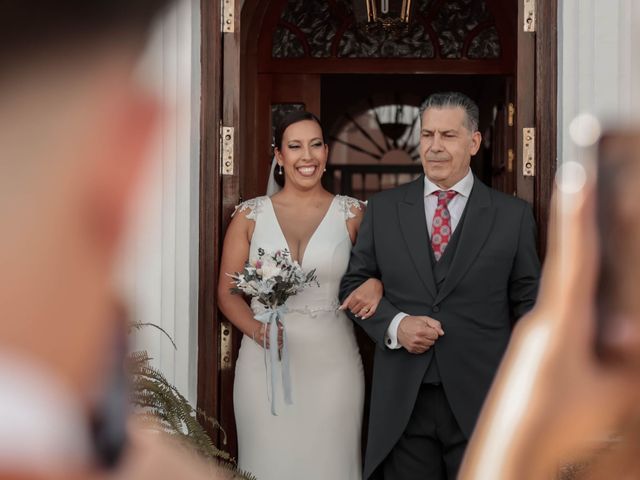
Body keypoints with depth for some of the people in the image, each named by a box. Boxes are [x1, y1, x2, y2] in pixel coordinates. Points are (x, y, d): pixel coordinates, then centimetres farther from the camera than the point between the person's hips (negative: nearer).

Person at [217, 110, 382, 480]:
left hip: (332, 363, 0)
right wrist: (256, 329, -14)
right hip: (265, 363, 1)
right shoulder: (250, 215, 4)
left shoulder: (353, 213, 3)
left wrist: (376, 286, -15)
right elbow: (227, 291, 5)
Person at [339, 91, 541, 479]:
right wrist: (394, 325, -9)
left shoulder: (513, 214, 3)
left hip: (483, 403, -1)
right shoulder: (383, 209, 7)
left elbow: (529, 303, 5)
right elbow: (354, 284, 10)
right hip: (402, 404, 1)